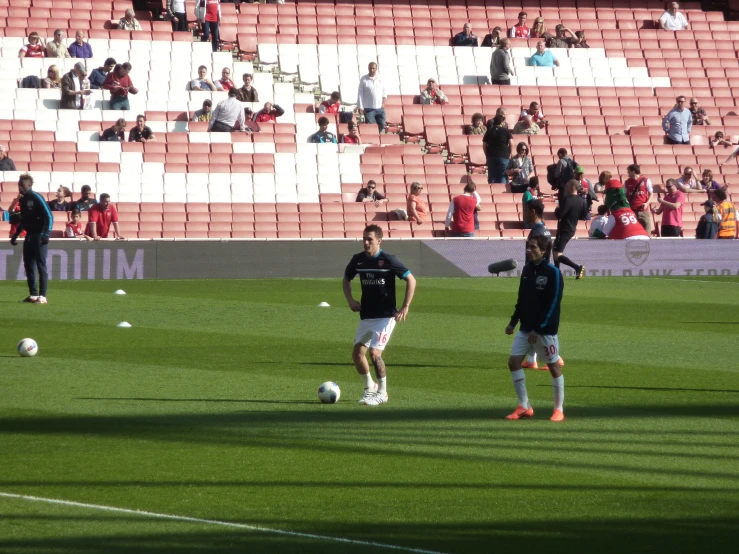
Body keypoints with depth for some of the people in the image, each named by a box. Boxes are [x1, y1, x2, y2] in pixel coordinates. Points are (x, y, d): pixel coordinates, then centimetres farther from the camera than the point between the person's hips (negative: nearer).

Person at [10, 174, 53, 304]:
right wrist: (15, 235, 22)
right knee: (28, 265, 9)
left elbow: (48, 216, -15)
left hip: (39, 236, -8)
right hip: (29, 236, 8)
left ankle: (42, 296, -7)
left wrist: (46, 234, -22)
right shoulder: (23, 200, 13)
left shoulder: (36, 198, -10)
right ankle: (33, 294, 15)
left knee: (41, 265, -7)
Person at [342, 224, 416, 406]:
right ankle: (369, 387, 25)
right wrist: (350, 300, 3)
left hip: (385, 316, -6)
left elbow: (411, 280, -8)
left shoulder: (388, 260, -13)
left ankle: (382, 393, 0)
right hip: (366, 316, 6)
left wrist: (405, 307, -13)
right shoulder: (358, 260, 2)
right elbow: (346, 280, 20)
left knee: (374, 352, -16)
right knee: (357, 353, 2)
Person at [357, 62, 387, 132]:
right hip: (369, 108, -3)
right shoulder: (364, 79, -4)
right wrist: (360, 107, -9)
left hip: (380, 108, 4)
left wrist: (383, 102, 6)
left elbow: (384, 92, 16)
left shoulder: (380, 79, 5)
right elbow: (360, 94, -4)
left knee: (382, 125, 6)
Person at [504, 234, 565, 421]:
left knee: (553, 366, 2)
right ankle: (524, 407, 7)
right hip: (525, 329, 7)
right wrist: (513, 322, 10)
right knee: (514, 362, -2)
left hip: (546, 330, -7)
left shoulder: (553, 273, -13)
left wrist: (539, 329, -19)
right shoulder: (527, 270, 8)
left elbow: (554, 303, -16)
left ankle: (559, 409, 12)